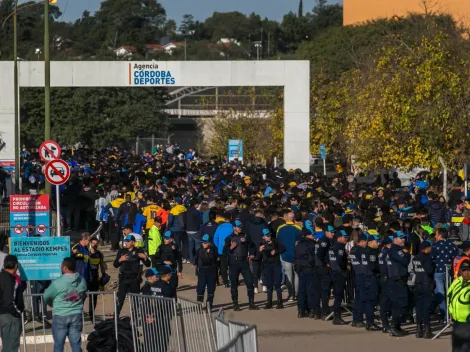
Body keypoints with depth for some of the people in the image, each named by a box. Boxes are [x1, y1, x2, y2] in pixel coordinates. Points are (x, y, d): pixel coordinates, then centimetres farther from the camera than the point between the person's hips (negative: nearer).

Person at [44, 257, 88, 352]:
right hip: (76, 315, 4)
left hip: (60, 317, -4)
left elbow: (46, 296, 0)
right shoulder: (82, 281, -1)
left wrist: (53, 305, 21)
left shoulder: (57, 283, -14)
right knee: (76, 344, 8)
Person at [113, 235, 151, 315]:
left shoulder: (138, 251, 0)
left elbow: (147, 264, 0)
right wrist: (120, 259, -13)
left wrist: (145, 257, -19)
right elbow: (115, 265, 7)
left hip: (135, 279, -1)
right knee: (120, 298, -6)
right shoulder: (121, 251, 6)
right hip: (124, 278, 1)